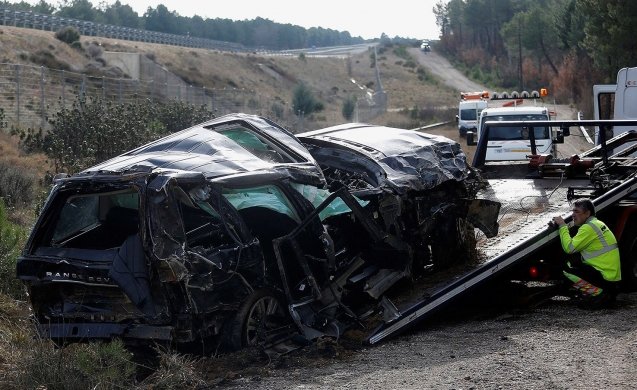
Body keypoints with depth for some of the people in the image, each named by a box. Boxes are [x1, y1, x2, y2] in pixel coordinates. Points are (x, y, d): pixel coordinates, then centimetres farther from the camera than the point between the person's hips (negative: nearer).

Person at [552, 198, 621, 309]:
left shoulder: (589, 227, -15)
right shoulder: (597, 224, 17)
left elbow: (569, 248, -17)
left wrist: (562, 226, -8)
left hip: (606, 278, -10)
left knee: (567, 269, -10)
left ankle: (599, 294, -9)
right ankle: (606, 294, 12)